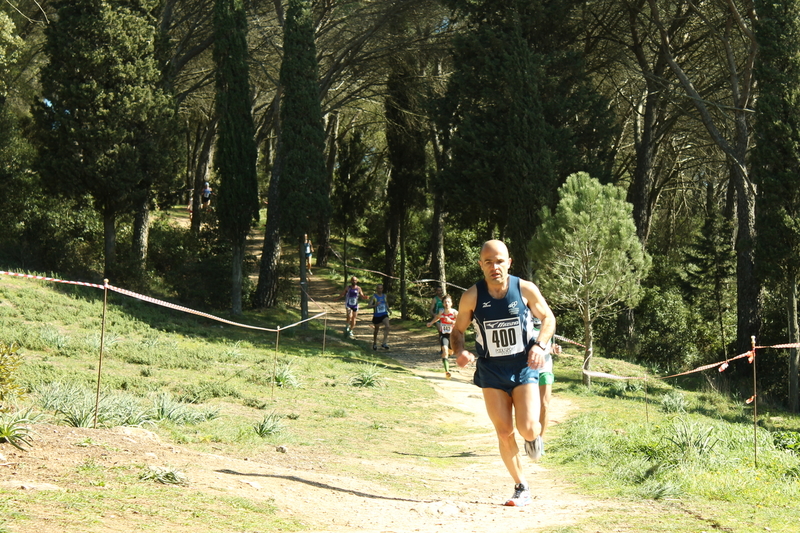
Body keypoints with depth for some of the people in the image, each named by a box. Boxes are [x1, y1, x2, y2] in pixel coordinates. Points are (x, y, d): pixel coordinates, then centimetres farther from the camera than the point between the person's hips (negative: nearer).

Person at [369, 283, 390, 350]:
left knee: (387, 326, -22)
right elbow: (370, 305, -15)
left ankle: (384, 343, -21)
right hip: (376, 315, -2)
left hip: (384, 315, 2)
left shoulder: (384, 296, 6)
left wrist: (388, 309, 12)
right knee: (376, 329, 12)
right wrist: (375, 305, -33)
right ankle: (374, 343, 35)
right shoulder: (374, 297, -7)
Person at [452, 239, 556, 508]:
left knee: (527, 428, -14)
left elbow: (548, 318, 5)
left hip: (524, 367, -1)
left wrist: (540, 345, -12)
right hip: (491, 371, 1)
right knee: (504, 433, -1)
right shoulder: (472, 296, -8)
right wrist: (459, 352, -16)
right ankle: (522, 488, 17)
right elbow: (458, 330, 5)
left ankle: (535, 437, 25)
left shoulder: (526, 289, -9)